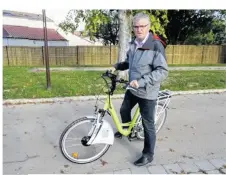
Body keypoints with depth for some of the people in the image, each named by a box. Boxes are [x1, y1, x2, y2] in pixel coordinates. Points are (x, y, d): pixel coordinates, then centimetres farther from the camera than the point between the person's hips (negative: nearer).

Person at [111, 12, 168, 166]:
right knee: (124, 110, 26)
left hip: (147, 92, -7)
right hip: (132, 89, 8)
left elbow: (163, 71, -25)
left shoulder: (156, 46, -19)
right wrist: (117, 66, 3)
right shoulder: (133, 44, 4)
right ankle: (126, 129, 57)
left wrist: (141, 81, -33)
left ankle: (148, 155, 25)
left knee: (148, 125, 5)